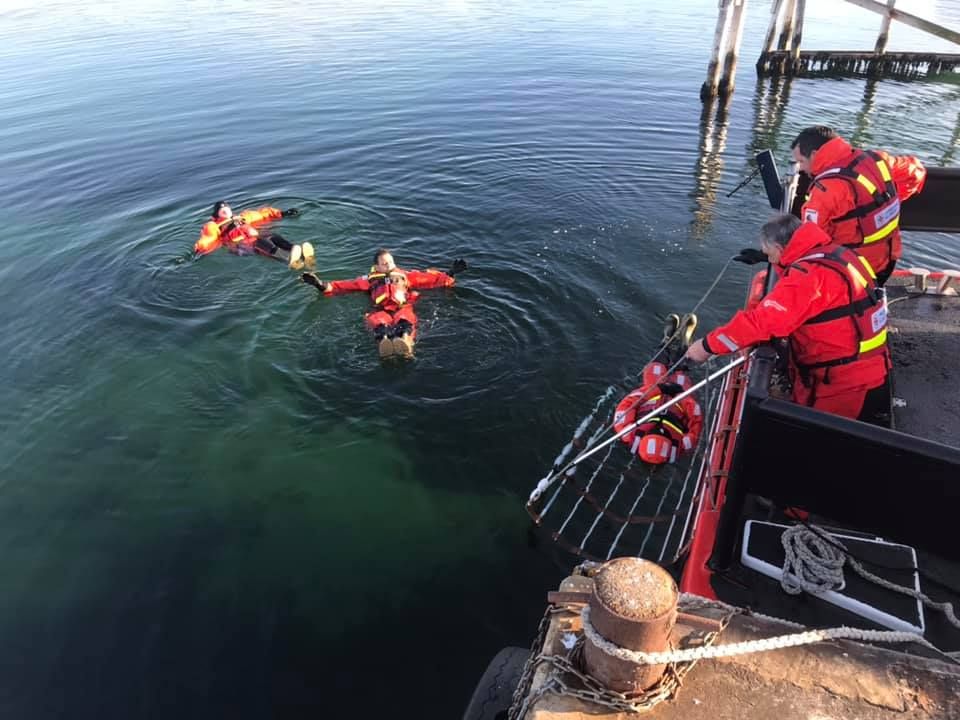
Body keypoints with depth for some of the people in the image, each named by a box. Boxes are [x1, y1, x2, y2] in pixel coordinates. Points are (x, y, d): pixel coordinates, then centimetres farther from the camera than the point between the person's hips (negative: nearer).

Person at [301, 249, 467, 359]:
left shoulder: (406, 275, 32)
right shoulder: (371, 279, 29)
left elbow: (430, 278, 27)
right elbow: (347, 285, 20)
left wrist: (449, 276, 17)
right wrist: (324, 286, 8)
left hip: (403, 309, 0)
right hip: (381, 311, 0)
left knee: (404, 320, -38)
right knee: (379, 322, -38)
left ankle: (405, 344, -69)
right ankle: (384, 343, -69)